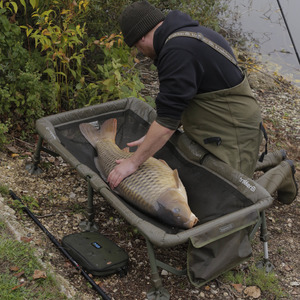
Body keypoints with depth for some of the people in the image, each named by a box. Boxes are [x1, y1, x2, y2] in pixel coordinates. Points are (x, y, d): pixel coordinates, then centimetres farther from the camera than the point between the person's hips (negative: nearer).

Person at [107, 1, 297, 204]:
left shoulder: (178, 50, -25)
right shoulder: (185, 33, 9)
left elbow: (168, 120, -27)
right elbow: (177, 104, 12)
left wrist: (133, 162, -19)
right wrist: (151, 139, 7)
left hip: (232, 132, -10)